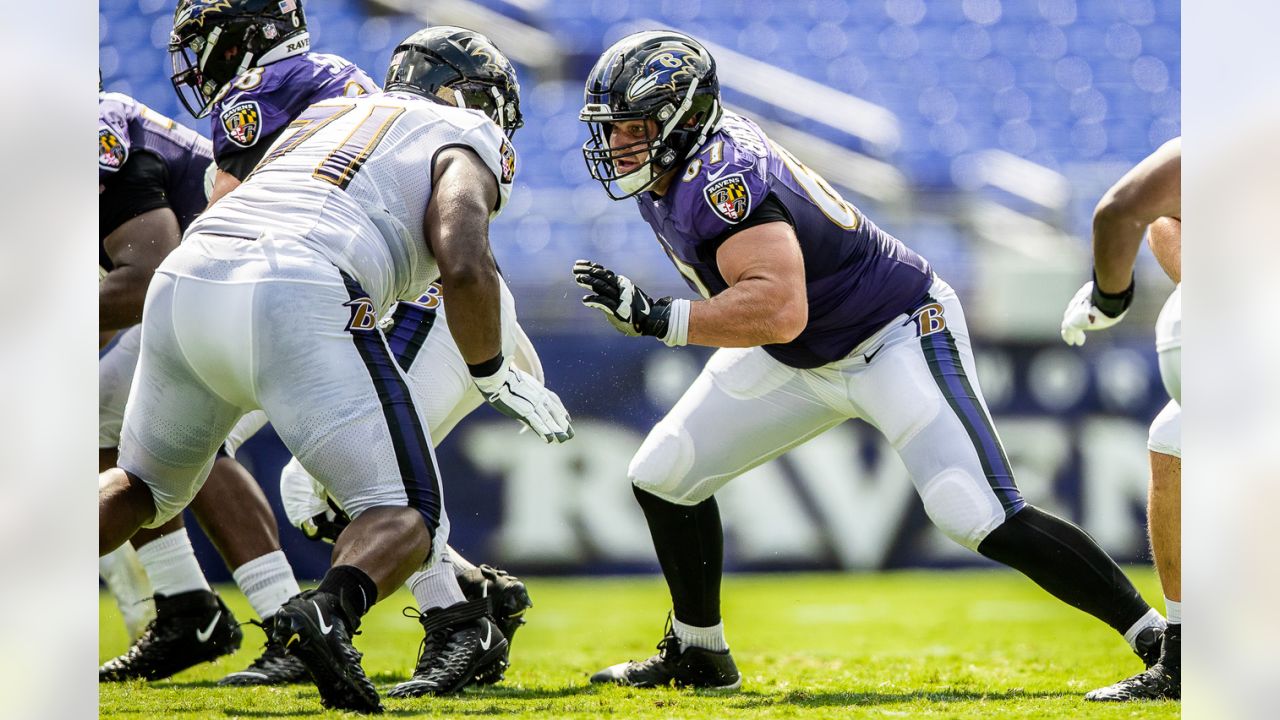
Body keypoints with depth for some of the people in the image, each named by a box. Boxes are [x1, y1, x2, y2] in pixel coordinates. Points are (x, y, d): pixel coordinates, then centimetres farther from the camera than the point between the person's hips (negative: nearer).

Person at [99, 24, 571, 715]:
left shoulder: (326, 115, 34)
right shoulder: (462, 140, 16)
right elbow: (465, 265, -3)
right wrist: (495, 376, 11)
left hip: (182, 279, 6)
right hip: (298, 301, -6)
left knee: (143, 486, 28)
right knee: (407, 520, 2)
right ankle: (327, 612, -30)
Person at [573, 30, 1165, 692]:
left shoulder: (723, 179, -31)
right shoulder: (666, 172, -4)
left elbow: (778, 310, -44)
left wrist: (659, 319, -44)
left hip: (897, 338, -10)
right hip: (799, 361, 10)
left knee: (985, 522, -19)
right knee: (663, 476, 4)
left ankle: (1156, 636, -12)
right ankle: (698, 654, 20)